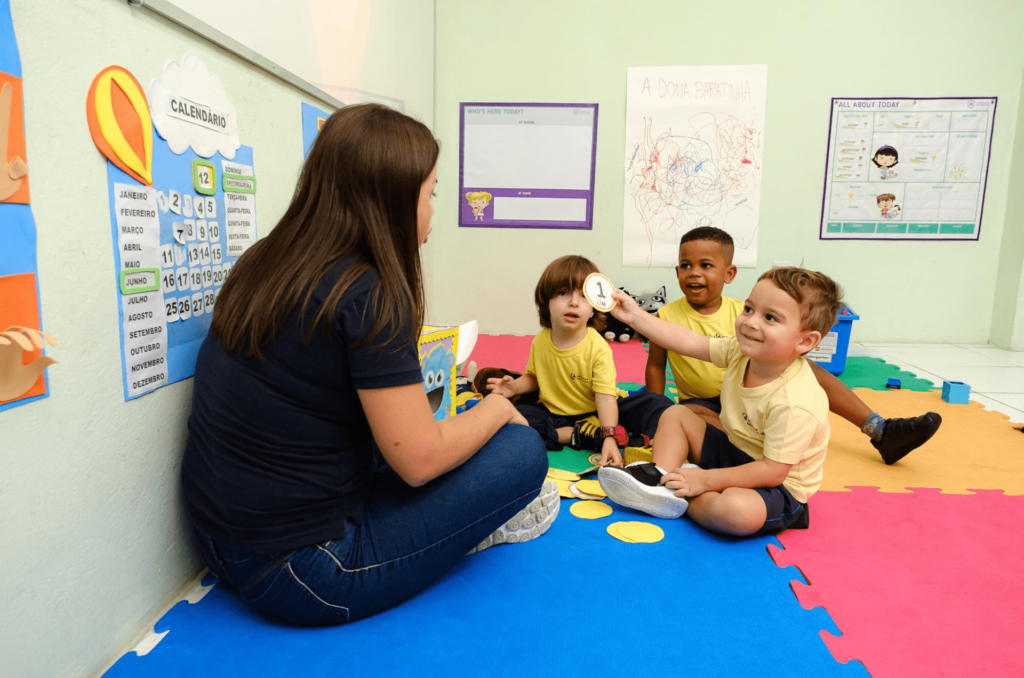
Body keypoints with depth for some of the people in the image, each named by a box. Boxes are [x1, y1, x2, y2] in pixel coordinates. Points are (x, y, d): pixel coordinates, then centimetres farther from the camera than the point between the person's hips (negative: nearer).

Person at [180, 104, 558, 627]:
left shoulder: (263, 262, 3)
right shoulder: (370, 295, -23)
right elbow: (419, 458, -20)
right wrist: (498, 406, -3)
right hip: (298, 574, -8)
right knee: (523, 450, -8)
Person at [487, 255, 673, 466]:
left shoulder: (598, 348, -20)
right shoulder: (540, 342, -7)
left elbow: (605, 397, -27)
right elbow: (534, 377, 10)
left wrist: (610, 438, -40)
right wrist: (516, 386, -12)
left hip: (594, 413, -3)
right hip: (553, 413, 3)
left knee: (656, 403, -20)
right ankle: (578, 436, -24)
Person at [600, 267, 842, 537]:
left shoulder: (794, 404, -33)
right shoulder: (741, 351, -12)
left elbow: (773, 471, -29)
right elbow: (688, 342, -3)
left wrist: (705, 480, -25)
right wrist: (635, 316, -6)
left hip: (778, 486, -8)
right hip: (733, 452, 8)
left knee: (738, 510, -39)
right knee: (675, 414, 8)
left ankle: (678, 499, -11)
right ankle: (660, 480, -10)